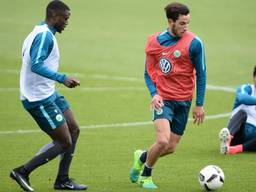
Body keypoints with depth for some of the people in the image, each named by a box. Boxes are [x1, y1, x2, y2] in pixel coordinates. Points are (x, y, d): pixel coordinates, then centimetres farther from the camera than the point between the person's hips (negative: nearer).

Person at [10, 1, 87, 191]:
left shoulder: (39, 33, 14)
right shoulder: (45, 35, -18)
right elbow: (36, 65, -28)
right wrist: (63, 78, -31)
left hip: (49, 95, 11)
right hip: (40, 100, -11)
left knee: (74, 130, 14)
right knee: (64, 143, -7)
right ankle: (22, 172, 1)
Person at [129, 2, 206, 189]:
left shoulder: (194, 43, -8)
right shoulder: (155, 41, -3)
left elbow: (201, 74, 0)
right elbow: (149, 73, 6)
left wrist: (199, 105, -1)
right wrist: (154, 94, -12)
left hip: (183, 101, 2)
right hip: (163, 99, -2)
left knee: (171, 147, 6)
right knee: (163, 141, -20)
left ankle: (141, 157, 37)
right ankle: (145, 176, 5)